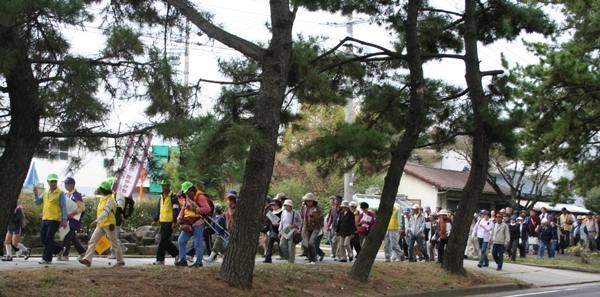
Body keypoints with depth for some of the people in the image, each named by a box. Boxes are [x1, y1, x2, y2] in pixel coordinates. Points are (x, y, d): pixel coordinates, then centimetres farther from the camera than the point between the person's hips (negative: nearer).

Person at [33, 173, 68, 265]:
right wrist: (35, 193, 1)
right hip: (45, 219, 7)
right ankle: (58, 250, 25)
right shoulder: (45, 192, 15)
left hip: (54, 219, -7)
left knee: (49, 239, -7)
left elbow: (64, 207, -9)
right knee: (43, 238, 8)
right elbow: (38, 202, 17)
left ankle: (47, 258, 1)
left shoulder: (60, 193, -5)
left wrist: (65, 220, -14)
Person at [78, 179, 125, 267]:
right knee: (92, 241, -4)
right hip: (101, 225, 9)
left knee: (114, 243, 1)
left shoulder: (110, 199, -15)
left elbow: (106, 212, -27)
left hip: (109, 224, -9)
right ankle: (87, 259, -10)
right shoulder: (103, 198, 14)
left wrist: (96, 221, -36)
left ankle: (120, 261, 13)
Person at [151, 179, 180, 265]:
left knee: (163, 241, -9)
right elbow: (158, 209, 21)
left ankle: (160, 260, -6)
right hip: (163, 222, 8)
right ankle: (177, 254, 26)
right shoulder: (161, 197, 17)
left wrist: (174, 221, -19)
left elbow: (176, 209, -14)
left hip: (169, 222, -8)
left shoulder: (173, 196, -9)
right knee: (166, 241, 11)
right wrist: (154, 220, 13)